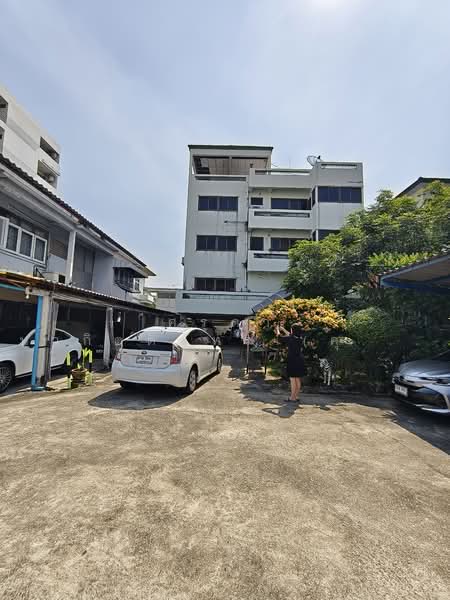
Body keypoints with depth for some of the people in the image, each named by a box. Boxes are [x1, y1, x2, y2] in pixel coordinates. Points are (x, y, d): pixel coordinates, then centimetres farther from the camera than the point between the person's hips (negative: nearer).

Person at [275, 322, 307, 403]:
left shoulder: (290, 339, -13)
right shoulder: (299, 338, 7)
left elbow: (279, 336, 1)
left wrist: (277, 329, 21)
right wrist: (283, 329, 37)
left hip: (293, 361, -7)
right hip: (300, 361, 7)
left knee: (293, 379, -3)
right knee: (298, 379, 11)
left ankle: (292, 398, 1)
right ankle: (296, 396, 19)